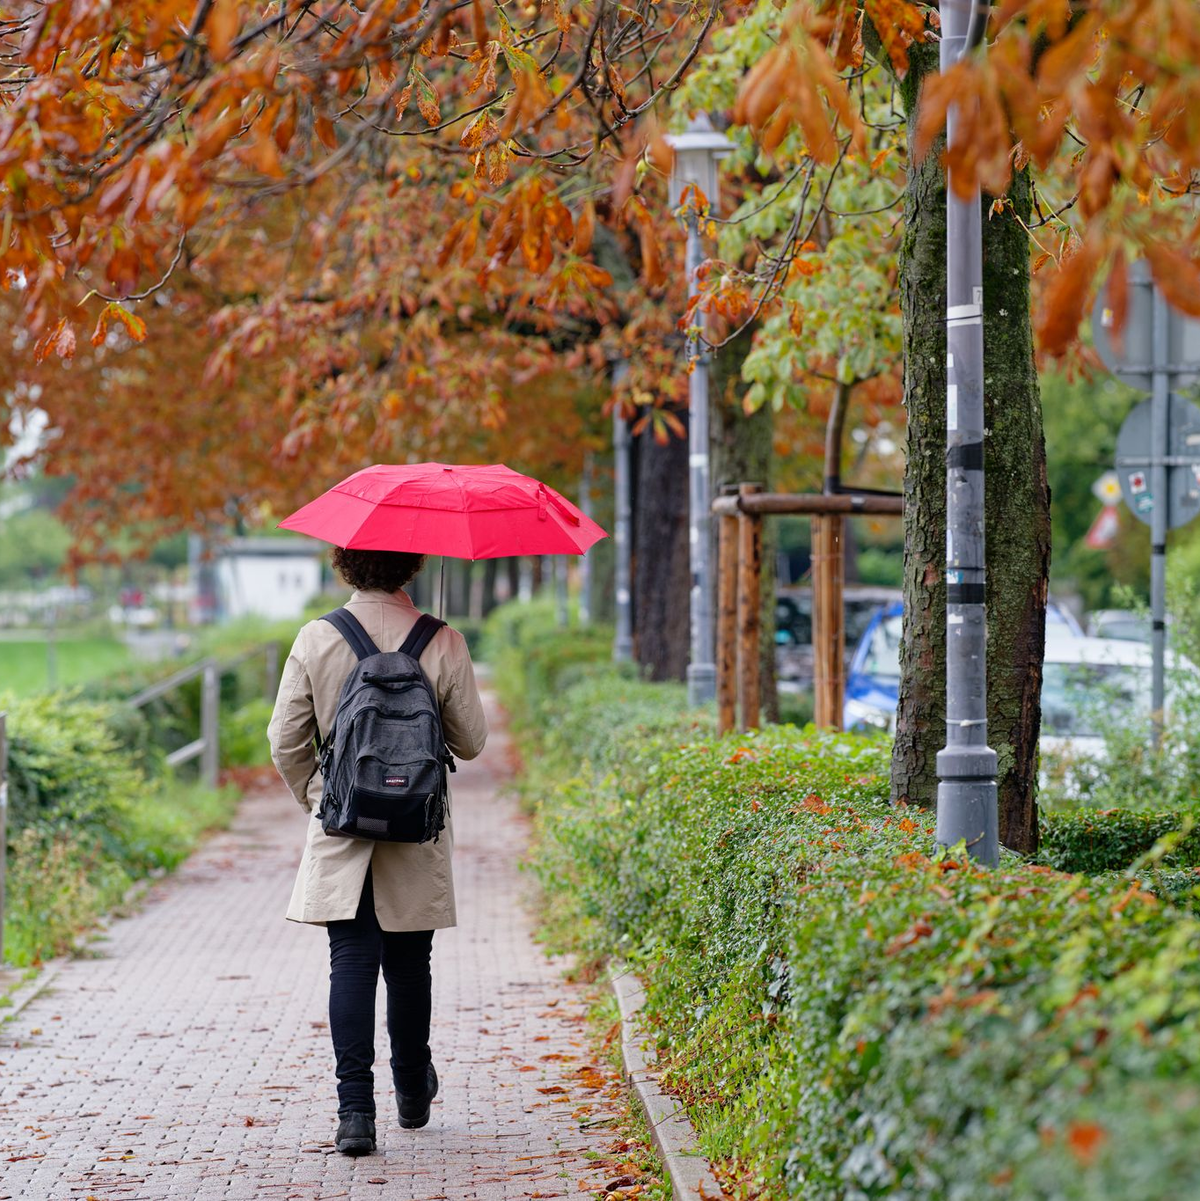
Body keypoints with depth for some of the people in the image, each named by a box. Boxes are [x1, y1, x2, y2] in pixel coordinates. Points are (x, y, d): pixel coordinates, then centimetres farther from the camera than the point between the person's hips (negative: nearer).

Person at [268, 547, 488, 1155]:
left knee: (352, 962, -1)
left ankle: (356, 1107, -12)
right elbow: (470, 741, 0)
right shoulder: (444, 644, -7)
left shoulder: (315, 640, -7)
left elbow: (285, 741, -2)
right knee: (409, 963, 15)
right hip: (419, 833, 1)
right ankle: (413, 1092, 31)